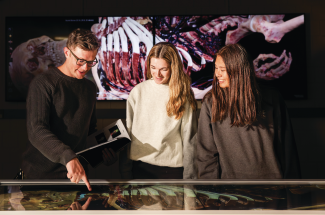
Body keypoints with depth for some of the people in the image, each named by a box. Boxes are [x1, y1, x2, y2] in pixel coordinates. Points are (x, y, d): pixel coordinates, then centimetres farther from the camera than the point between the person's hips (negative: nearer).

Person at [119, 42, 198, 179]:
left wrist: (189, 176, -1)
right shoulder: (138, 91, 0)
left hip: (172, 168, -1)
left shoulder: (183, 95, -2)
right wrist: (125, 172, 3)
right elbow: (127, 132, 4)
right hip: (140, 166, 1)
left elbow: (189, 137, 0)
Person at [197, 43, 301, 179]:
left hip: (270, 178, 1)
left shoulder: (270, 99, -3)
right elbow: (206, 153, -3)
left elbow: (286, 146, 2)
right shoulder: (210, 103, -4)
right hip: (230, 177, 0)